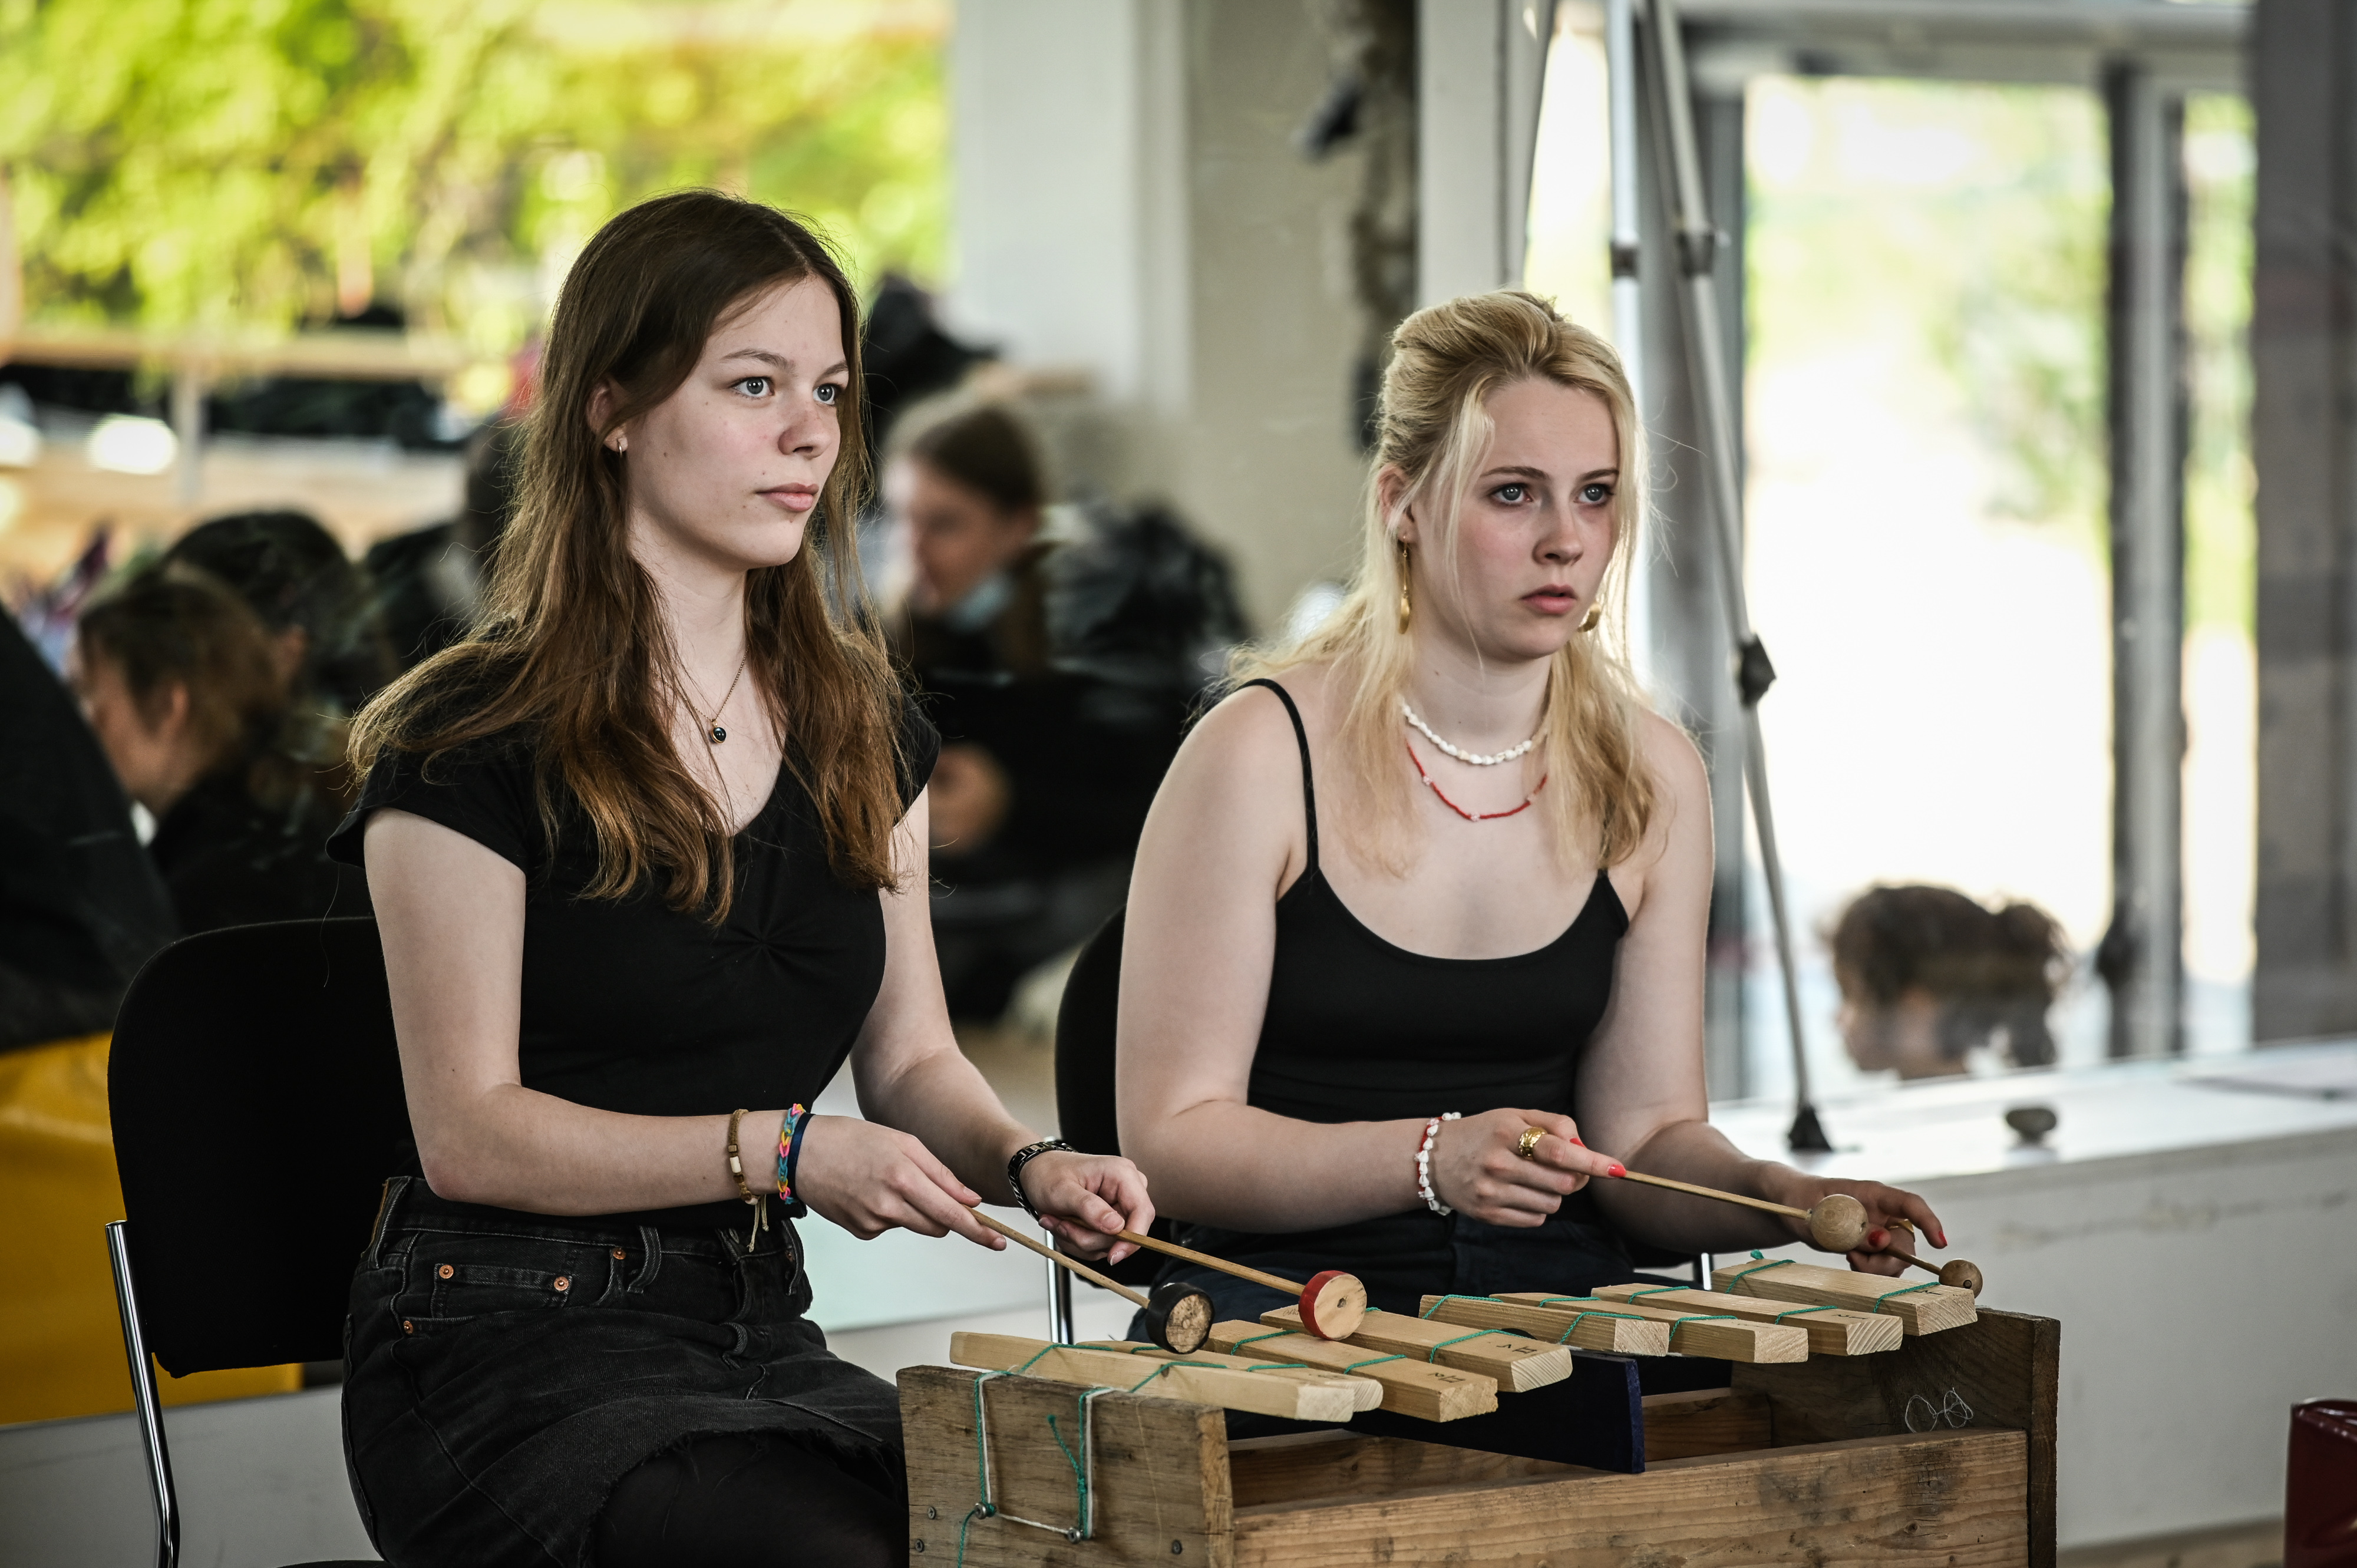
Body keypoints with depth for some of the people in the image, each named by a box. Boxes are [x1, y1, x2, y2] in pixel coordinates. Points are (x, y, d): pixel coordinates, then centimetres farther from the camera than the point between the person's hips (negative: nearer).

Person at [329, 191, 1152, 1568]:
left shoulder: (866, 733, 13)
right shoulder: (473, 745, -7)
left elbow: (912, 1059, 16)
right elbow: (470, 1133, -10)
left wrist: (1028, 1164, -6)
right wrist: (781, 1150, -19)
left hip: (763, 1337, 6)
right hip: (513, 1349, -6)